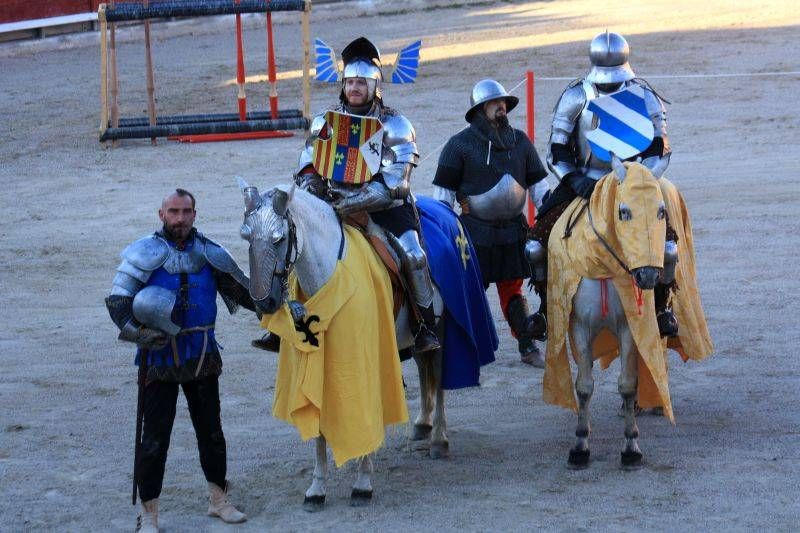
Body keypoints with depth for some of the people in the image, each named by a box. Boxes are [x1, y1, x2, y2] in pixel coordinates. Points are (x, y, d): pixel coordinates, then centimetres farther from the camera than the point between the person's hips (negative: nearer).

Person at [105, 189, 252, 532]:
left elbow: (241, 291, 13)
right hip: (161, 355, -4)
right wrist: (138, 332, -25)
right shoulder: (145, 253, -7)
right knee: (155, 435, -4)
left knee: (210, 429, 14)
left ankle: (218, 499, 28)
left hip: (202, 355, 4)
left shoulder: (208, 253, 5)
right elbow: (117, 302, -9)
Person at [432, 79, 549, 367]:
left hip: (513, 229, 4)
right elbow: (443, 192, -5)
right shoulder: (460, 144, -7)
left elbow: (537, 183, 12)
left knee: (513, 289, 12)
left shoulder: (520, 141, 6)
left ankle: (528, 347, 15)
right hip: (475, 232, -4)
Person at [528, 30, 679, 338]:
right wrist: (576, 181, -20)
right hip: (582, 182, 1)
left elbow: (659, 150, -3)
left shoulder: (644, 98, -5)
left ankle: (662, 307, -1)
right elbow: (556, 153, -2)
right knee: (538, 241, -12)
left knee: (664, 240, -22)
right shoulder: (575, 97, -4)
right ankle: (546, 306, 8)